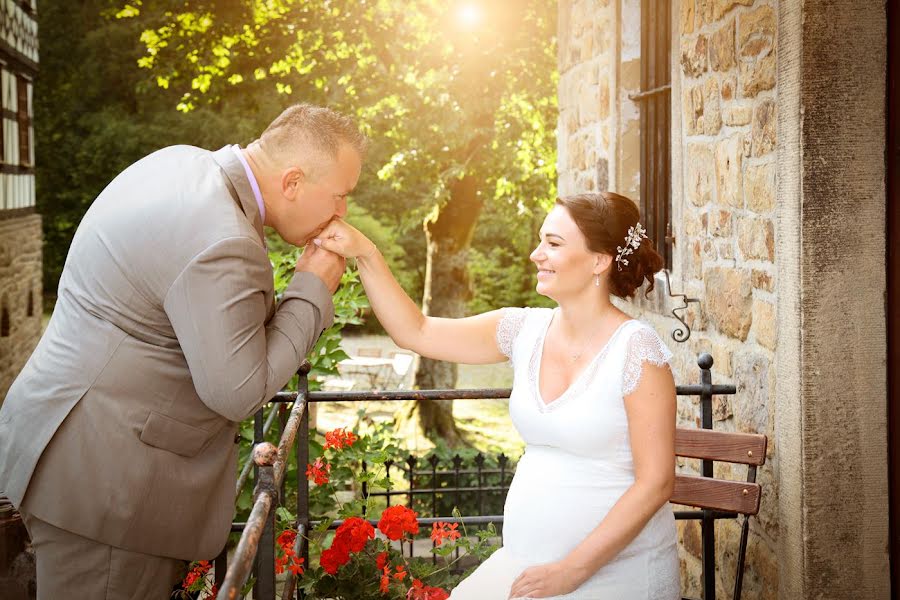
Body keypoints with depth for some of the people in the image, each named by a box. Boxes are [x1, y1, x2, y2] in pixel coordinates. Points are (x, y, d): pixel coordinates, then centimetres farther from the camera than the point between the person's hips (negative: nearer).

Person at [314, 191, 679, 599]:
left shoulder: (636, 349, -14)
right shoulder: (526, 331, 2)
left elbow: (655, 483, -14)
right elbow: (416, 332, 5)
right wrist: (364, 254, -6)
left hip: (616, 567, -5)